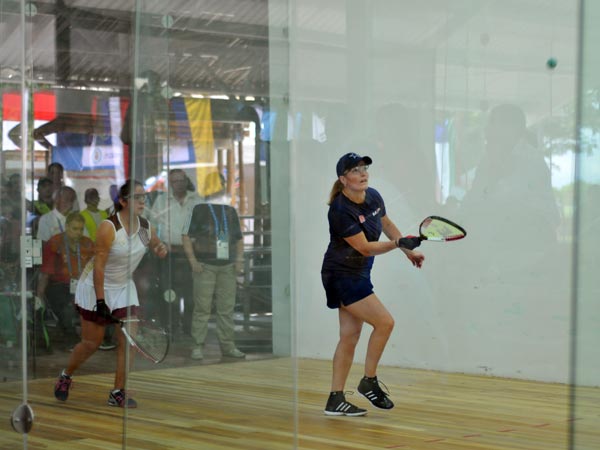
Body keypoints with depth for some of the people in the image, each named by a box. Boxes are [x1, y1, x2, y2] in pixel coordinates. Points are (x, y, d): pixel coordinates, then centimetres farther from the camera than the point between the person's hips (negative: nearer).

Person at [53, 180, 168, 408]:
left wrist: (161, 249, -10)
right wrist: (100, 300, -24)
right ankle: (65, 376, 30)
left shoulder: (145, 226, -5)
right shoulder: (109, 227, -23)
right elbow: (99, 265, -22)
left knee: (127, 340, -6)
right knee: (92, 342, 3)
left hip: (124, 287, 5)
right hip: (96, 287, -5)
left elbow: (156, 246, 16)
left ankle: (118, 393, 2)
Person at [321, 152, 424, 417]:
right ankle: (369, 382, 4)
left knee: (350, 336, 7)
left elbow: (386, 224, 20)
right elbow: (366, 248, -23)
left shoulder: (373, 197, 0)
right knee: (384, 322, -13)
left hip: (359, 274, 8)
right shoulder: (341, 211, -24)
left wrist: (408, 251, 19)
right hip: (342, 275, -8)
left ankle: (335, 401, 11)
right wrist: (398, 243, -32)